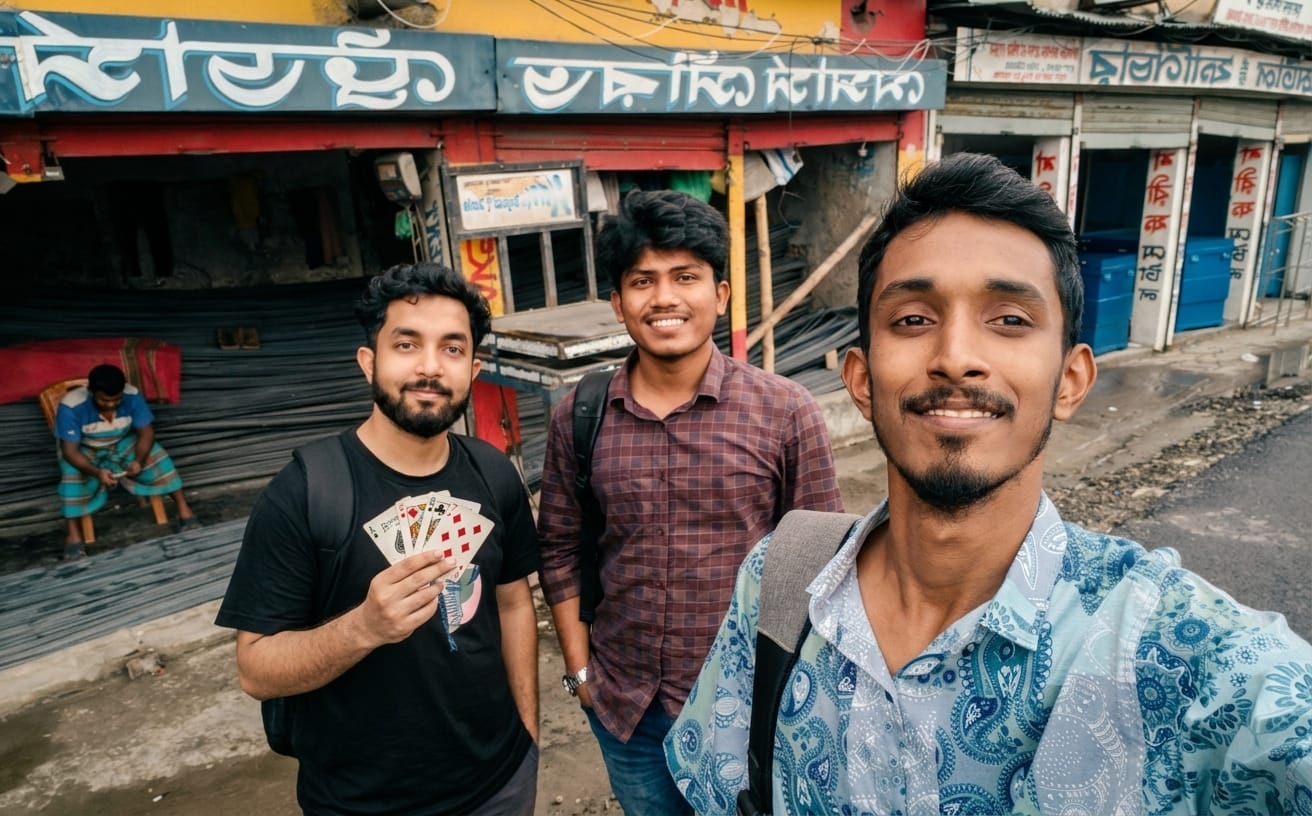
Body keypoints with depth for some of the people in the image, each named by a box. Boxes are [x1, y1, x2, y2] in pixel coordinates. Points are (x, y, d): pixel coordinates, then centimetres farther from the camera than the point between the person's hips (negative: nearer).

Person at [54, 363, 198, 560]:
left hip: (123, 443, 2)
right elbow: (69, 451, -29)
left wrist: (139, 460, -37)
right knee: (72, 473, -33)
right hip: (85, 450, -2)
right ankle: (73, 532, -23)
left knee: (156, 455, -25)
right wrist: (97, 472, -45)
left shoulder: (132, 395, -24)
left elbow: (146, 432, -18)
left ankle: (183, 508, -19)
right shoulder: (71, 406, -30)